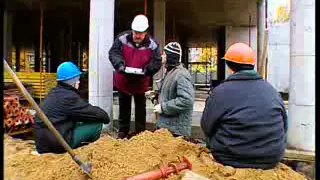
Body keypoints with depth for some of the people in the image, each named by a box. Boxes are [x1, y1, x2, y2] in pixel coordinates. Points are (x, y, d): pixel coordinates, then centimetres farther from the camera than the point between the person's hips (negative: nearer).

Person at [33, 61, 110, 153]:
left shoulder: (53, 93, 12)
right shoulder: (69, 97, -15)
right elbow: (95, 113, -12)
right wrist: (105, 117, 7)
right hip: (59, 144, -9)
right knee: (97, 123, -6)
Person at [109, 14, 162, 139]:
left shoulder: (152, 45, -12)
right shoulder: (122, 39, -11)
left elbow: (157, 62, -12)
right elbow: (113, 53, -14)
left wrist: (147, 70, -30)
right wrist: (120, 64, -33)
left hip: (141, 83, 0)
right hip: (123, 81, 1)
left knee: (140, 108, 13)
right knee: (124, 107, 14)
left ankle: (140, 132, 27)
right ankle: (123, 131, 29)